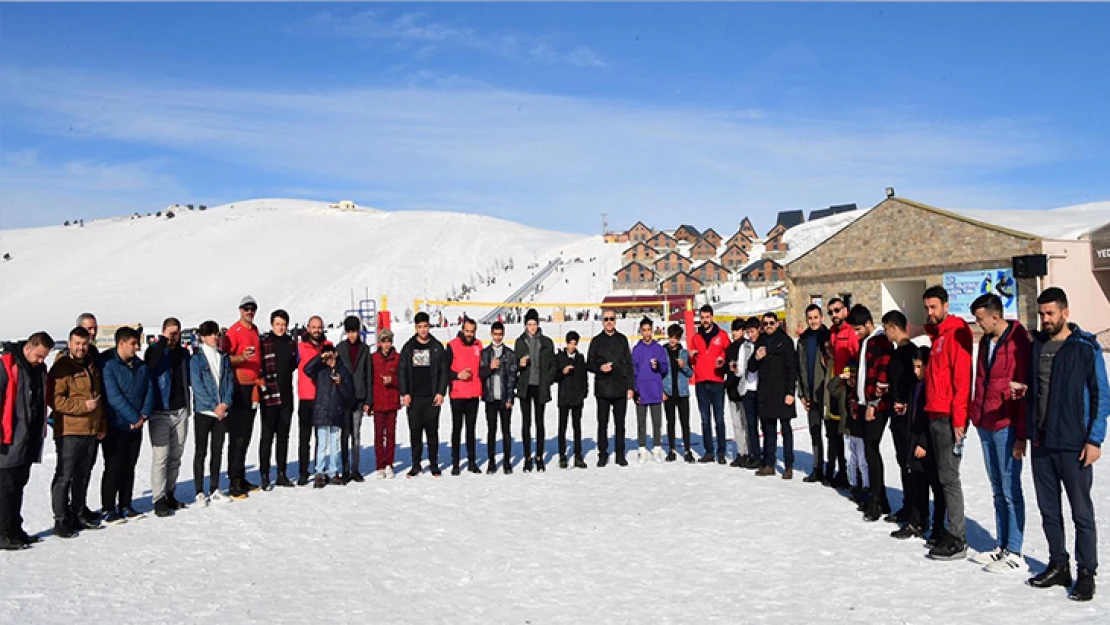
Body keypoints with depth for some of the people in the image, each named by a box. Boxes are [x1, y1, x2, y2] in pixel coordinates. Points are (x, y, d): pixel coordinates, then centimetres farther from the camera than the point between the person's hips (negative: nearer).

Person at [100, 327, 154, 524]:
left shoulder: (141, 366, 9)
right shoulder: (109, 366, -11)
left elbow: (149, 391, 6)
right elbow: (114, 397, -17)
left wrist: (144, 415, -9)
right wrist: (134, 417, -18)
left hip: (136, 426, 6)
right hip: (115, 426, -6)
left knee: (129, 467, 12)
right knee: (114, 468, -1)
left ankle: (125, 505, 22)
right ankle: (108, 509, 9)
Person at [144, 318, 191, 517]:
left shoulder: (184, 352, 11)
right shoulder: (155, 350, -4)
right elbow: (151, 364, -27)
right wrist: (163, 340, -25)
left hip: (181, 411, 5)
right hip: (160, 412, -5)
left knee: (175, 456, 11)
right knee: (160, 456, -7)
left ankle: (170, 494, 22)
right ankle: (159, 499, -2)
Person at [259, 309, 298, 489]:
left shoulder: (291, 342, 10)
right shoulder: (264, 342, -5)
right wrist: (263, 386, -10)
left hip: (286, 395, 5)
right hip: (269, 395, -5)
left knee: (283, 436, 11)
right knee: (267, 437, -1)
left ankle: (282, 474, 19)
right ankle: (264, 476, 6)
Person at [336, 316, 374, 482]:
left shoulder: (365, 349, 6)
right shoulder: (340, 348, 4)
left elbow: (369, 375, 7)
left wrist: (368, 400, 3)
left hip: (359, 397, 1)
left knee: (356, 434, 5)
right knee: (345, 434, 1)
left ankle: (356, 469, 11)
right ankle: (345, 469, 7)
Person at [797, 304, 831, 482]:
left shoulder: (828, 337, -4)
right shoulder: (803, 340, 12)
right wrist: (802, 394, 9)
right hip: (811, 394, 5)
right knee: (815, 433, 11)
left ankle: (831, 470, 6)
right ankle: (818, 469, 19)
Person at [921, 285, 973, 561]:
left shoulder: (956, 332, -10)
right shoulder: (936, 334, 17)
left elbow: (962, 378, -16)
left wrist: (958, 419, -20)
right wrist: (931, 410, 16)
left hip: (949, 417, -9)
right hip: (935, 414, 9)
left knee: (949, 476, -7)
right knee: (943, 474, 12)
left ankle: (958, 540, -2)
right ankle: (953, 533, 19)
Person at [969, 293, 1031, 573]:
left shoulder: (1019, 342, -12)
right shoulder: (986, 341, 11)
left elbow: (1025, 390, -13)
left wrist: (1021, 435, -13)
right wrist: (975, 414, -1)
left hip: (1006, 426, -8)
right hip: (986, 425, 8)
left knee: (1011, 491, -1)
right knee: (998, 491, 13)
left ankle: (1014, 554, 6)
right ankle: (1003, 547, 22)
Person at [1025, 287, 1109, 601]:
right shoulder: (1036, 345, 9)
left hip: (1073, 444, -5)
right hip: (1041, 443, 5)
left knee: (1081, 512, 3)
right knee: (1049, 510, 12)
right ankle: (1058, 566, 25)